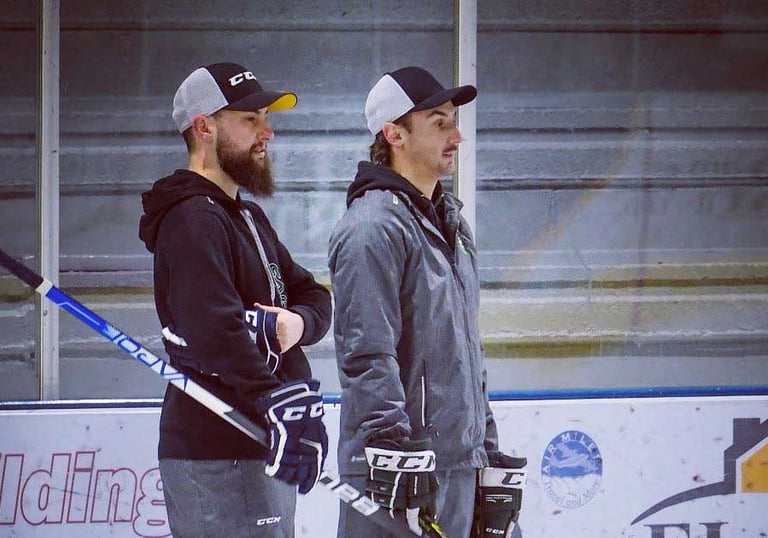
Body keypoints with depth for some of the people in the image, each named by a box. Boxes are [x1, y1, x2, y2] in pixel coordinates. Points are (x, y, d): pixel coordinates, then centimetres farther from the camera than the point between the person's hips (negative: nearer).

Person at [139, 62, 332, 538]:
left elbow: (315, 296, 18)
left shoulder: (249, 218, 21)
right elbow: (214, 332, -27)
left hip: (261, 452, 10)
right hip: (217, 458, -10)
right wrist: (280, 406, -31)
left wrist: (299, 321, -6)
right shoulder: (193, 221, -14)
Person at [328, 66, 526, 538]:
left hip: (461, 466, 9)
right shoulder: (373, 226, -11)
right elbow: (367, 357, -20)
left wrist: (494, 465, 22)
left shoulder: (451, 225, 19)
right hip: (399, 468, -9)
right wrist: (396, 457, -26)